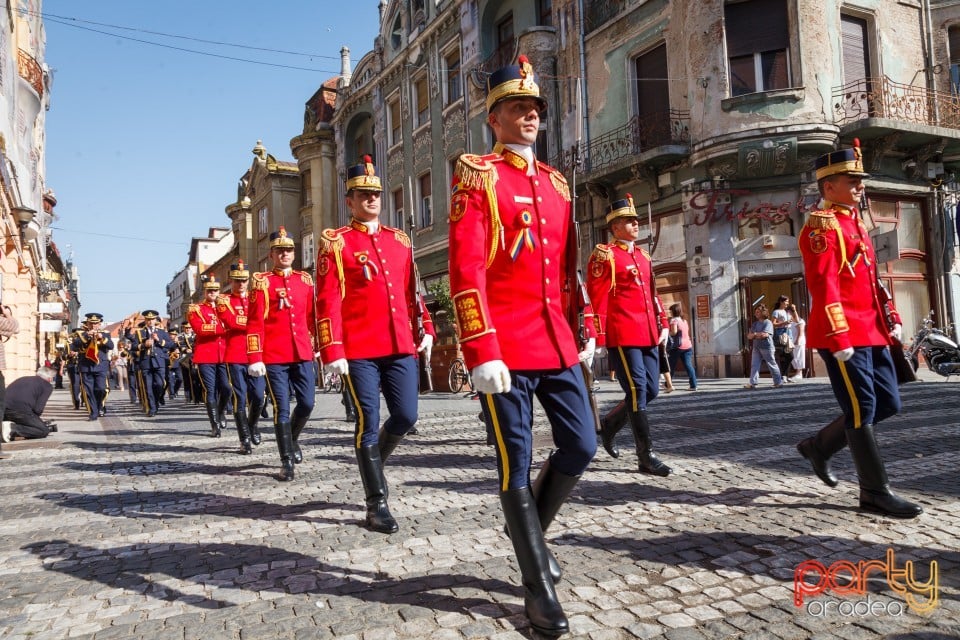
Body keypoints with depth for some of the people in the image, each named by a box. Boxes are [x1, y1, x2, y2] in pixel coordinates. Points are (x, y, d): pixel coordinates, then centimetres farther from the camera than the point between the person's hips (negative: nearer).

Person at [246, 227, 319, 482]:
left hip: (303, 353, 4)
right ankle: (287, 461, 10)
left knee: (307, 404, 4)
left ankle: (292, 439, 33)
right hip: (274, 356, -3)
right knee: (282, 409, 0)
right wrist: (255, 358, -11)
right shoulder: (262, 282, 0)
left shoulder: (305, 279, 11)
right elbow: (254, 323, -5)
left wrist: (317, 346, 15)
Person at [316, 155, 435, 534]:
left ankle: (372, 462, 34)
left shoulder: (400, 240, 15)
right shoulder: (335, 243, 0)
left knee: (406, 416, 4)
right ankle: (376, 504, 11)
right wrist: (333, 352, -13)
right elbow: (328, 302, -6)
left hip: (401, 346, 5)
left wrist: (425, 330, 10)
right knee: (368, 422, 0)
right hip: (359, 351, -4)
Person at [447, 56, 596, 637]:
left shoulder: (556, 182, 17)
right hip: (505, 348, -6)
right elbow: (466, 272, -13)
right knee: (517, 464, 3)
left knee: (582, 446, 7)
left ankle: (532, 528, 34)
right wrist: (482, 354, -19)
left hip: (557, 342, 7)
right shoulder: (476, 175, -3)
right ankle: (538, 586, 18)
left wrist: (584, 329, 16)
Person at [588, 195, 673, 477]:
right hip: (623, 335, -8)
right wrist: (597, 337, -14)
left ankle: (609, 424, 30)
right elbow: (597, 298, -9)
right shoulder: (604, 255, -4)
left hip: (648, 334, 8)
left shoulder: (643, 255, 19)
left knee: (651, 390, 9)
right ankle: (646, 456, 1)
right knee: (637, 391, -7)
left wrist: (663, 325, 14)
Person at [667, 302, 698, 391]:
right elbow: (687, 333, 19)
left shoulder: (674, 320, -7)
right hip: (687, 345, 6)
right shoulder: (685, 320, 17)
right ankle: (693, 385, -4)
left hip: (678, 346, -6)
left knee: (671, 365, 6)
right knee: (688, 365, 2)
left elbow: (674, 332, -18)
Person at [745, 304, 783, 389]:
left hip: (767, 347, -6)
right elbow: (749, 336, 7)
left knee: (772, 365, 3)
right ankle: (753, 383, -6)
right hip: (756, 347, 6)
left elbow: (764, 334, -19)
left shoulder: (768, 322, -6)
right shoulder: (755, 324, 14)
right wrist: (758, 335, -10)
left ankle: (779, 382, 14)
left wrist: (755, 334, -5)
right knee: (754, 365, -3)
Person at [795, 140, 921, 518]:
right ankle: (875, 492, 8)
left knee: (888, 404, 13)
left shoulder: (855, 223, 20)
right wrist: (838, 338, -23)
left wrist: (891, 319, 15)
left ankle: (819, 446, 26)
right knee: (863, 411, -3)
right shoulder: (821, 225, -10)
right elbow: (823, 286, -19)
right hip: (844, 336, -10)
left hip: (871, 333, 10)